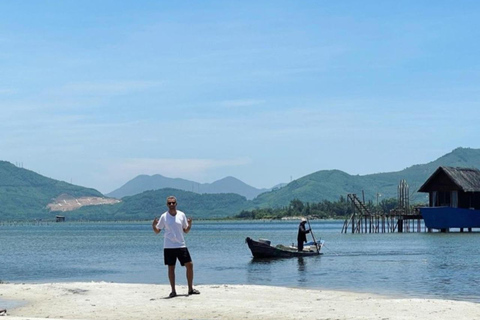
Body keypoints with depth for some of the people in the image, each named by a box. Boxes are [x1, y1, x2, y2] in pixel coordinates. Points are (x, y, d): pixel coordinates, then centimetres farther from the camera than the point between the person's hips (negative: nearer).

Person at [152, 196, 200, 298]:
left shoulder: (182, 215, 4)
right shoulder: (164, 216, -1)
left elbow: (186, 231, 10)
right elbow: (157, 231, 2)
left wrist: (189, 225, -9)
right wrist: (154, 226, -18)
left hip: (181, 245, 2)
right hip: (169, 246, -2)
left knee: (189, 265, -1)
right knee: (171, 268, 1)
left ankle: (190, 289, 12)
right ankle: (173, 291, 9)